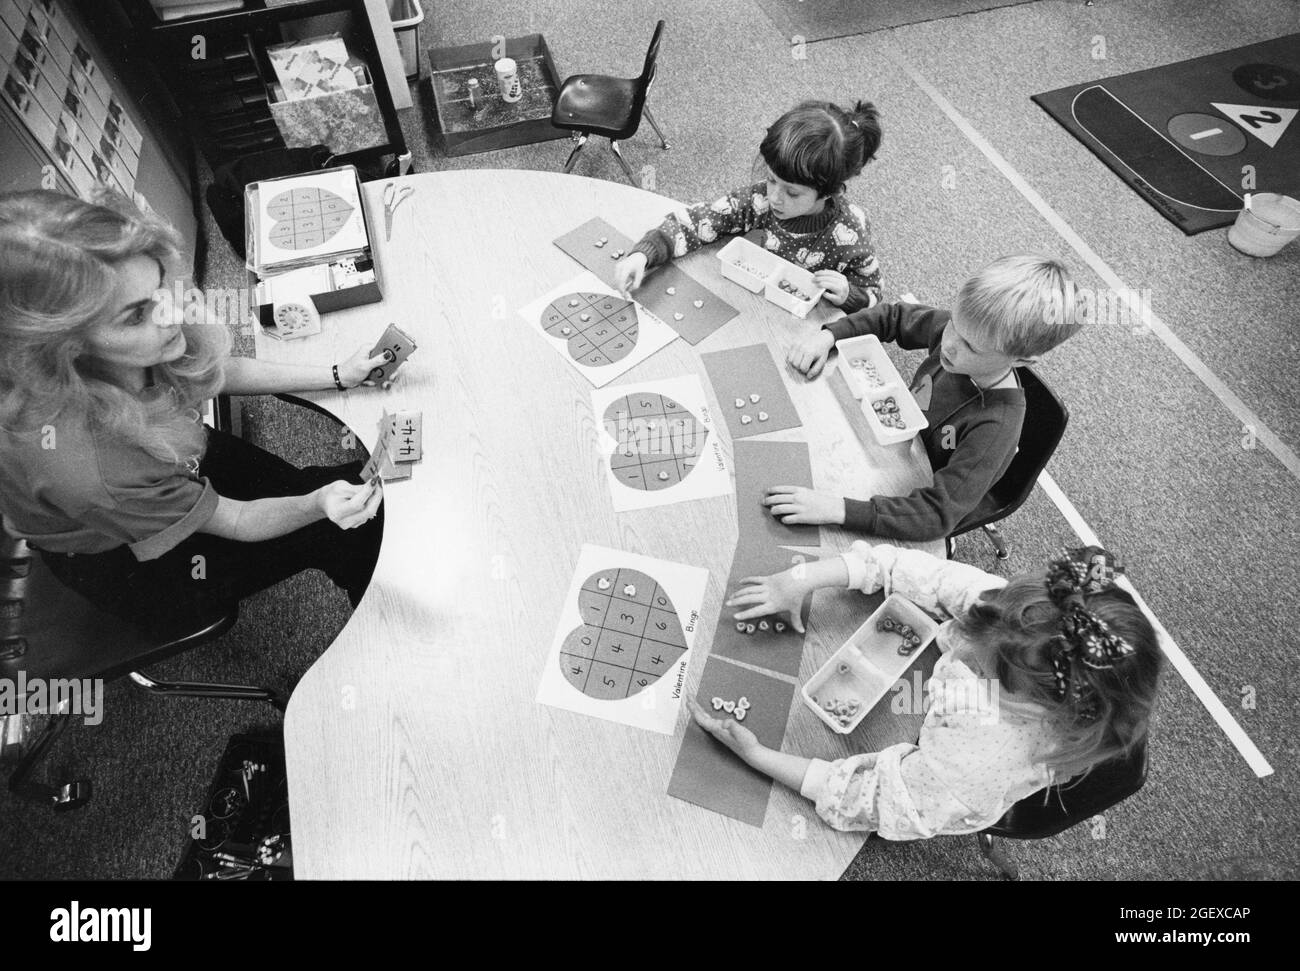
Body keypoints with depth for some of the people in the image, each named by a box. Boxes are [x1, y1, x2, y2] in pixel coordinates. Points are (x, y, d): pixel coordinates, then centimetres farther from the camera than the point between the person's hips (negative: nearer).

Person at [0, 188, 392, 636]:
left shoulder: (132, 352, -27)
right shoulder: (87, 471, -44)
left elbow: (220, 371, -4)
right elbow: (236, 521, -28)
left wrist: (337, 376, -8)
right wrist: (317, 505, -46)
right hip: (133, 565, -5)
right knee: (347, 533, -4)